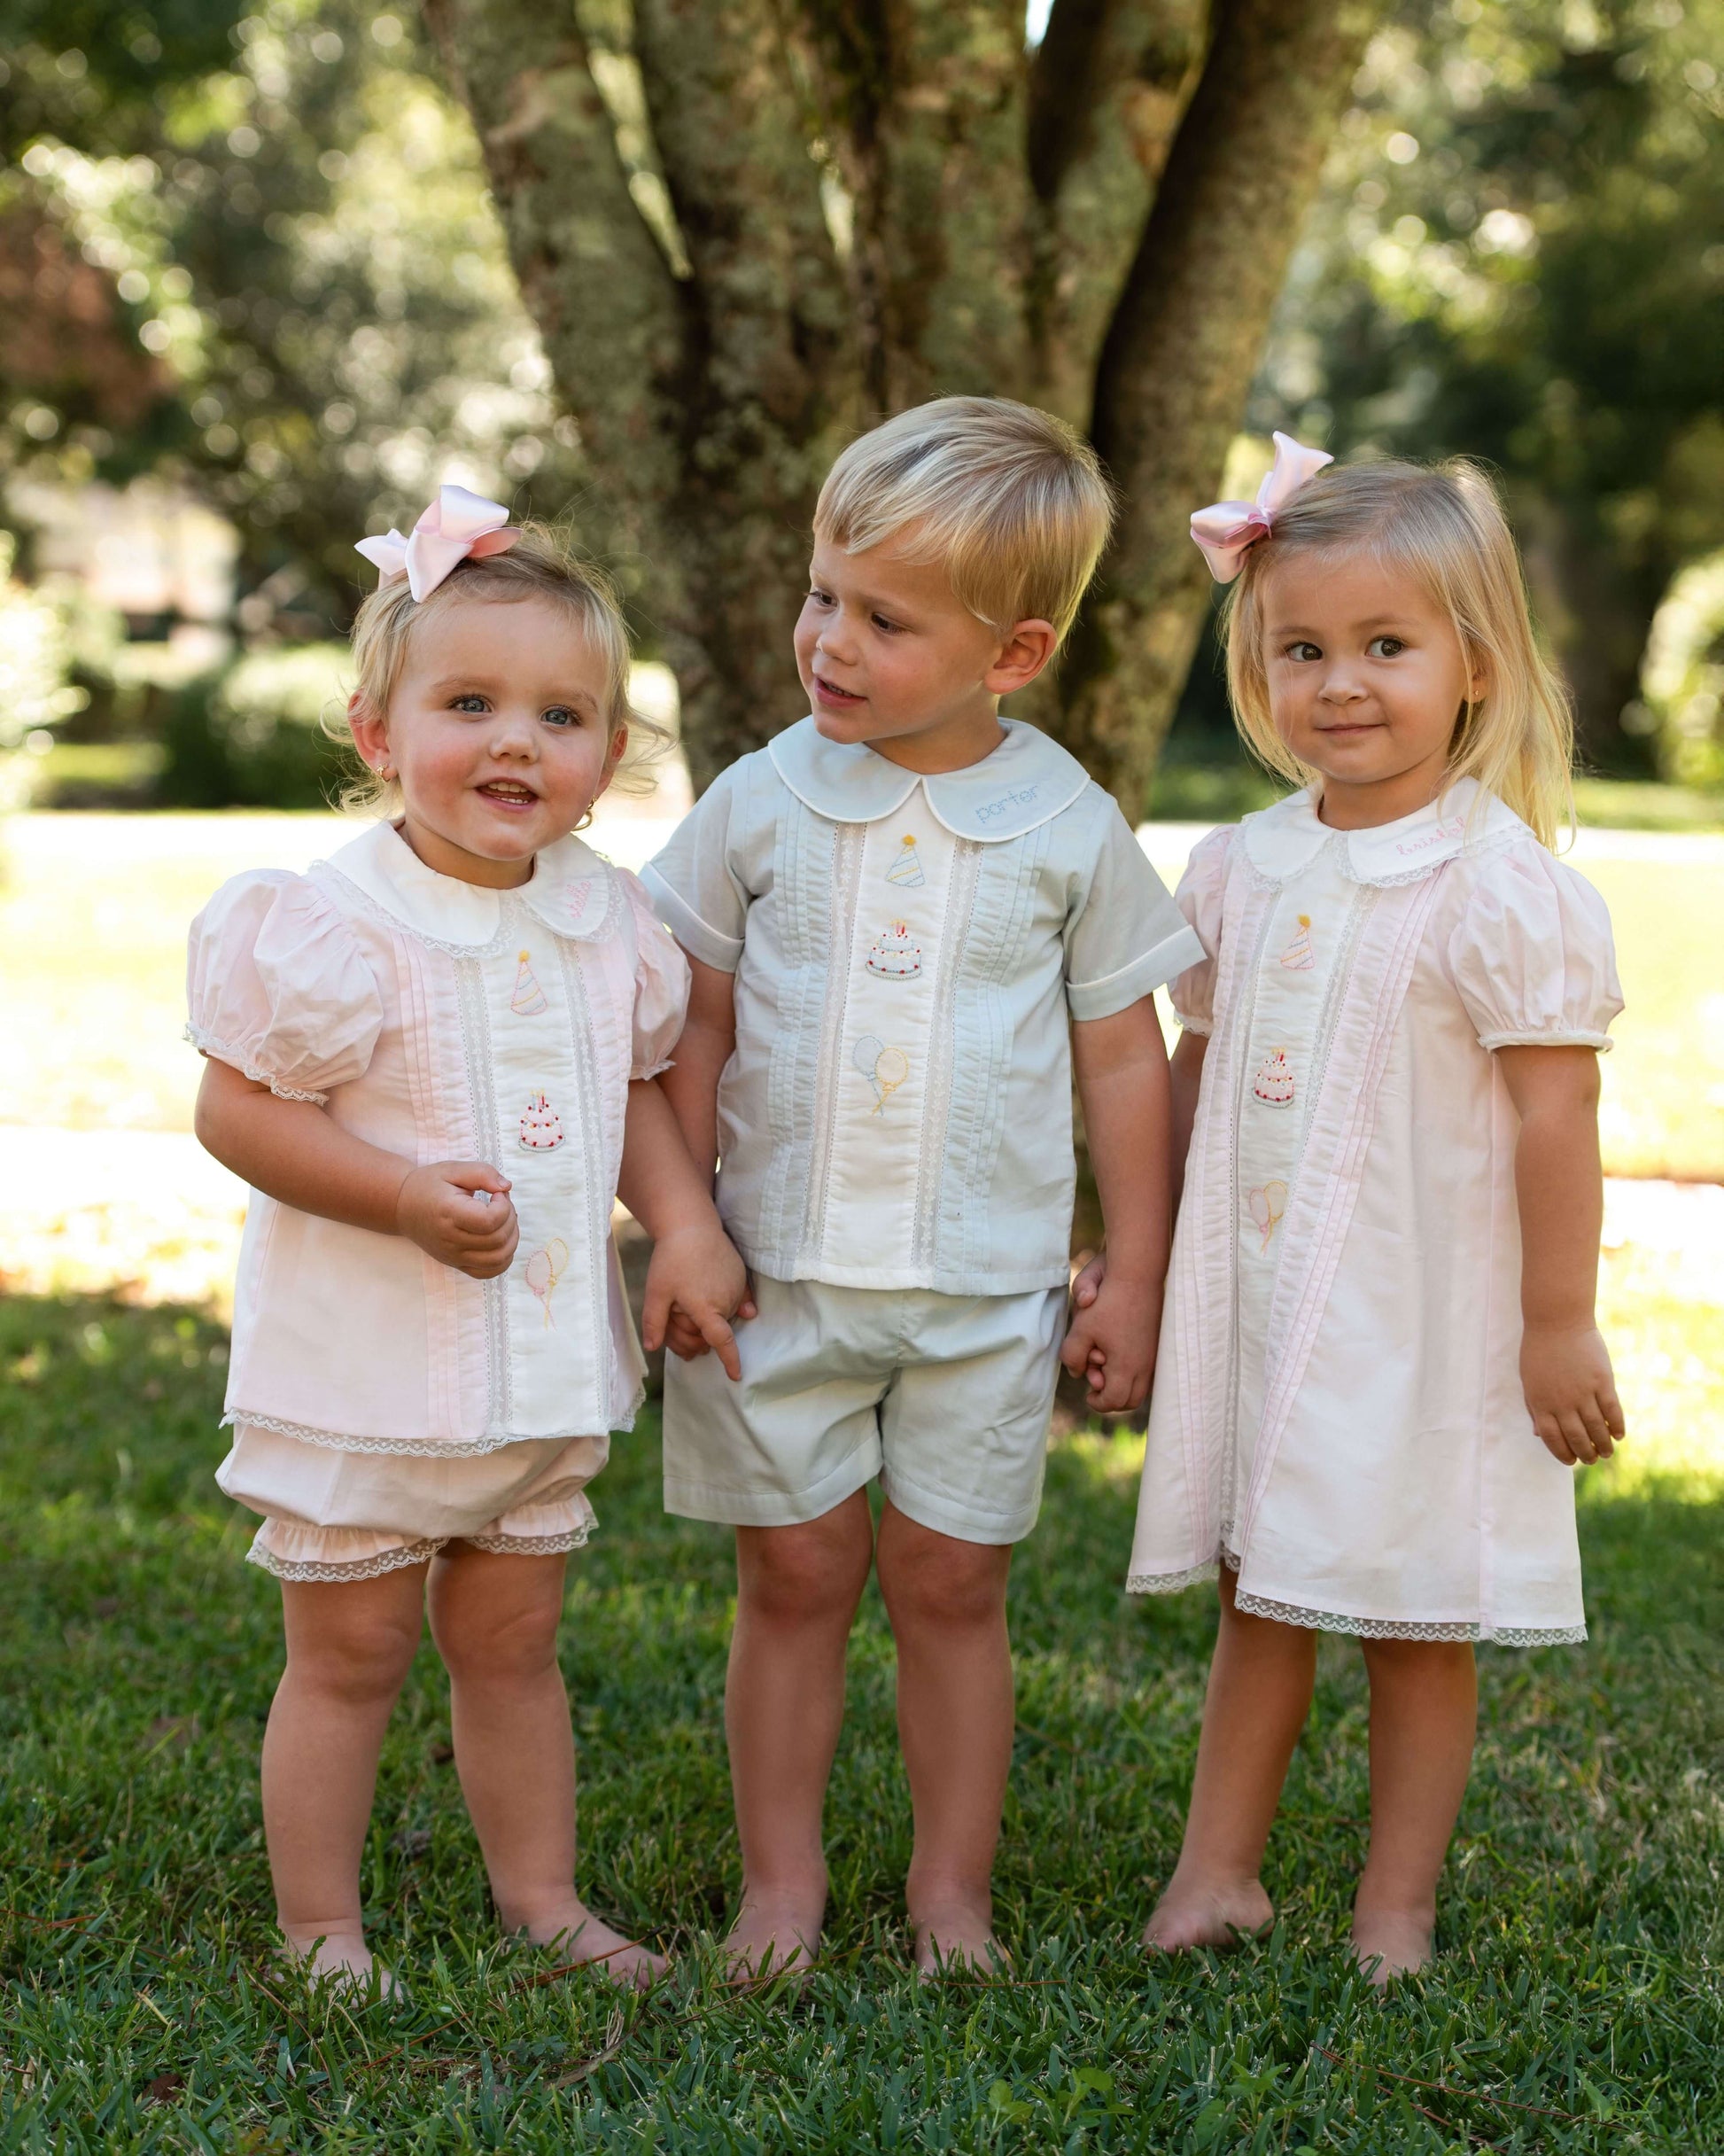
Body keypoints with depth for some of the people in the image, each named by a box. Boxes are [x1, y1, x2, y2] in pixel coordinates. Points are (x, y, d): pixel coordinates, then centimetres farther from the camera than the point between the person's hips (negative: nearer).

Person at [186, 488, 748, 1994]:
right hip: (360, 1373, -5)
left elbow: (636, 1083, 14)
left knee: (513, 1644, 18)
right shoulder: (334, 927, -18)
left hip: (543, 1363, 5)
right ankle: (321, 1932, 22)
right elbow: (235, 1105, -16)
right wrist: (406, 1196, -25)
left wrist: (686, 1224, -1)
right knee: (349, 1653, 7)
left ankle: (544, 1902, 31)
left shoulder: (603, 922, 1)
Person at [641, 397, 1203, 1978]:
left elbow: (1123, 1054, 4)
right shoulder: (765, 801, -3)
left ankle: (954, 1889, 22)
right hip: (778, 1269, 1)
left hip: (986, 1288, 0)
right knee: (796, 1573, 8)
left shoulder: (1069, 826, -4)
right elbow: (697, 1030, 4)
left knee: (951, 1582, 7)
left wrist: (1135, 1276, 4)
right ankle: (781, 1878, 22)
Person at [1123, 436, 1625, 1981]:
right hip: (1252, 1303, 5)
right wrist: (1147, 1264, 15)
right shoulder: (1240, 870, 5)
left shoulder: (1502, 887, -14)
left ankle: (1396, 1911, 18)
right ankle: (1220, 1870, 25)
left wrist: (1560, 1327, -13)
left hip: (1425, 1318, -5)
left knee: (1417, 1618, 6)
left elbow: (1554, 1117, -13)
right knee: (1257, 1596, 15)